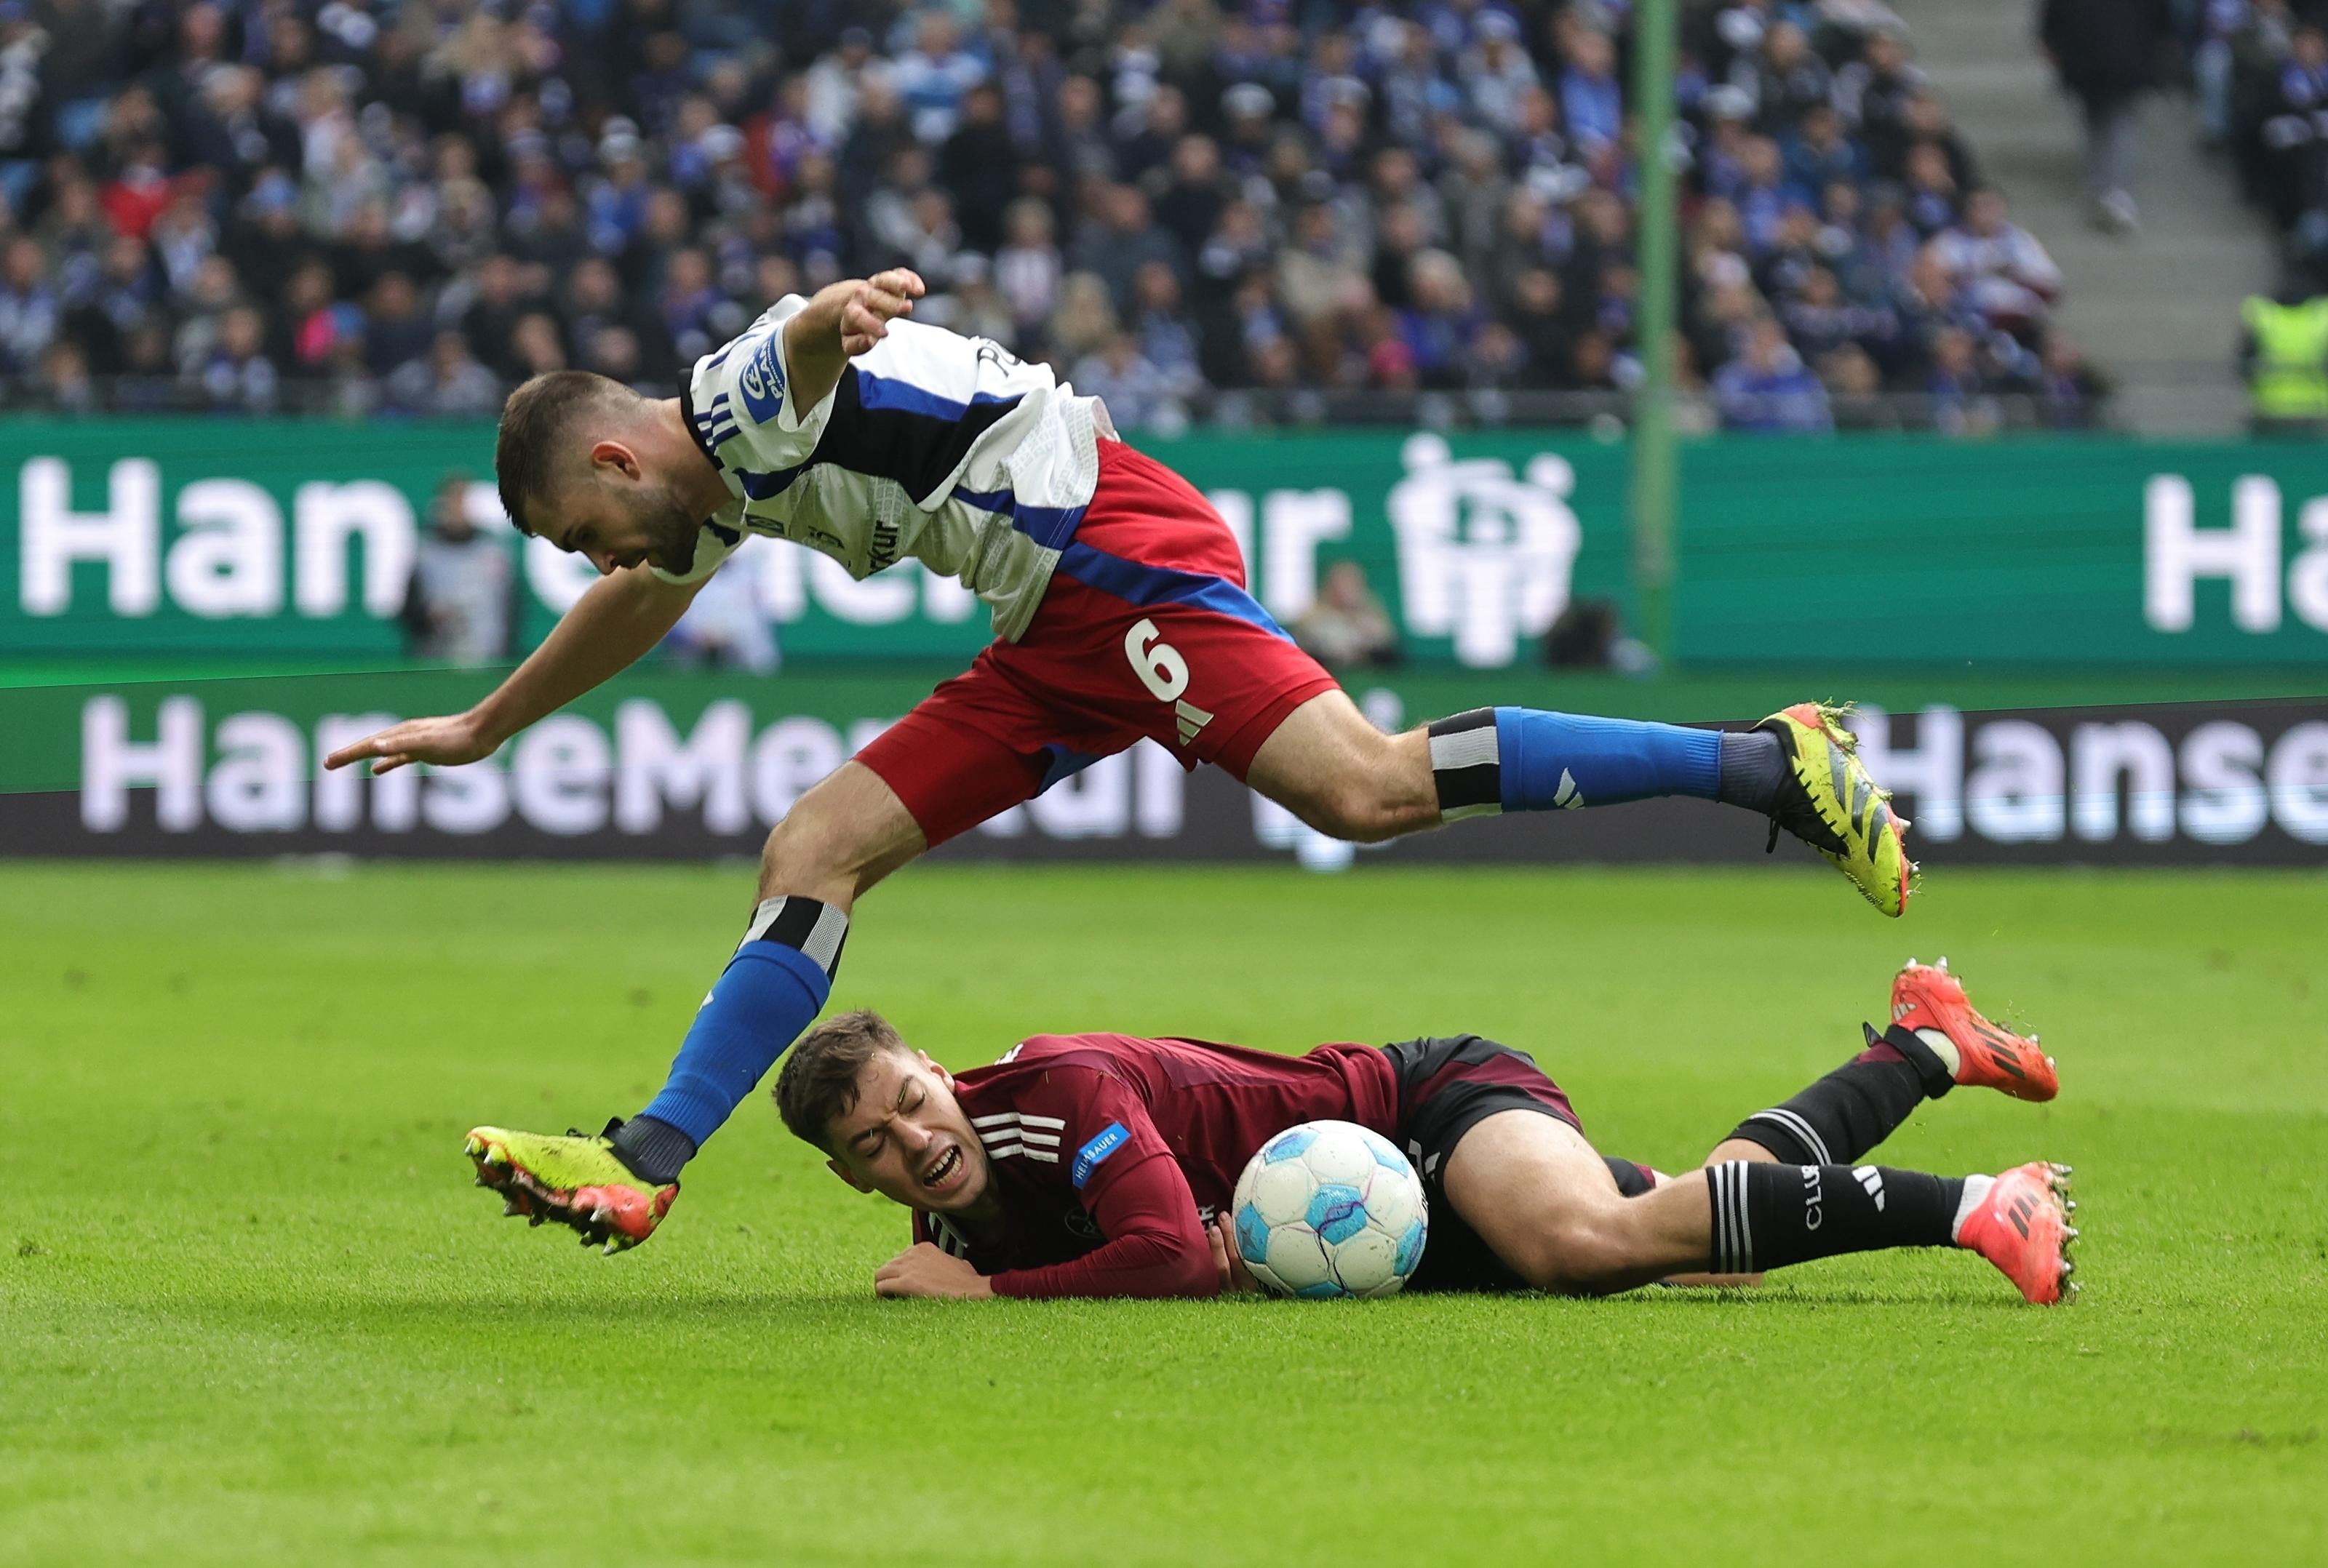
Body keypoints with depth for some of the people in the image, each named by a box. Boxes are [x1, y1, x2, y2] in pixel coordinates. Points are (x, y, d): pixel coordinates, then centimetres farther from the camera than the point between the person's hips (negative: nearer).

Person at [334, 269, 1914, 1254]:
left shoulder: (743, 402, -7)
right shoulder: (716, 488, 23)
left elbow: (807, 348, -33)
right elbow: (640, 605, 46)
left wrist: (841, 310, -58)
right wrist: (481, 729, 55)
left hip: (1122, 554, -10)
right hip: (1060, 643, 10)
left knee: (1365, 786, -25)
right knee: (815, 857, 5)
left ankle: (1769, 763, -27)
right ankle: (646, 1165, 5)